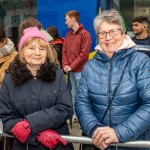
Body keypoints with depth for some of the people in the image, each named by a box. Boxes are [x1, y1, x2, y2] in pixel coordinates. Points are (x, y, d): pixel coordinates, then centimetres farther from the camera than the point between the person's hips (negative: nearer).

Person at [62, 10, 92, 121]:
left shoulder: (85, 34, -7)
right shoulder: (68, 35, 15)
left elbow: (84, 54, -13)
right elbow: (64, 51, 14)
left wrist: (72, 66, -13)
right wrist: (65, 65, -2)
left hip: (80, 70, -7)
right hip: (70, 70, 7)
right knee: (73, 93, 13)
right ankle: (74, 114, 23)